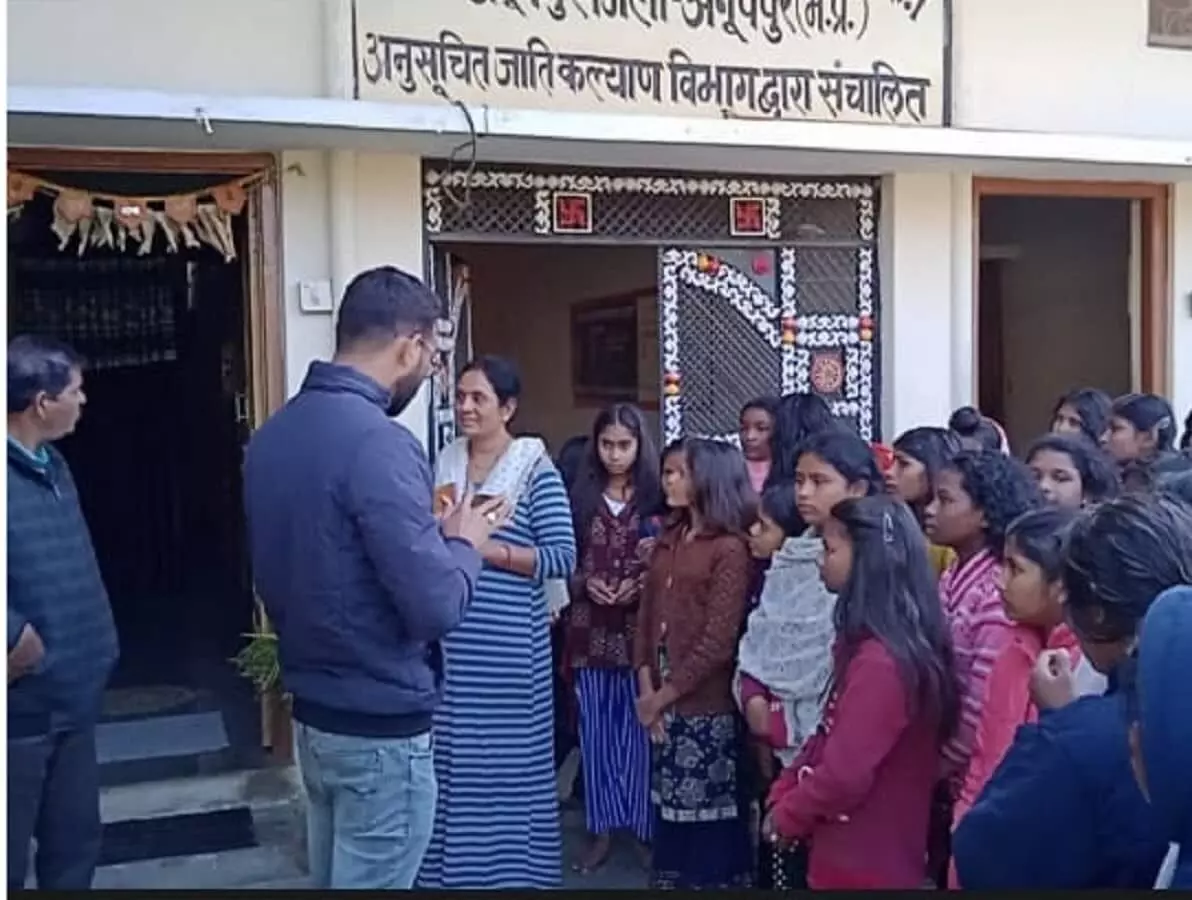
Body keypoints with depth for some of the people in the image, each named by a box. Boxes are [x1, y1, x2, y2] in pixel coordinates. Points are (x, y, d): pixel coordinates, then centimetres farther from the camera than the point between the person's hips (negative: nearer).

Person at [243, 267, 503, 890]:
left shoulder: (272, 435, 4)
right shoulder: (378, 443, -23)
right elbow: (436, 606, -25)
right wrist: (464, 542, -5)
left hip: (312, 714, 9)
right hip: (381, 727, -8)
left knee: (332, 877, 20)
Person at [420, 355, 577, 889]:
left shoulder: (536, 470, -7)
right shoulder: (447, 462, 9)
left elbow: (563, 558, -12)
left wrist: (486, 549, -18)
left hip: (508, 641, -5)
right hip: (451, 638, 5)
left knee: (507, 754, 4)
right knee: (452, 753, 10)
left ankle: (513, 867, 21)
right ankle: (455, 864, 26)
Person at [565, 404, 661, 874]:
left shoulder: (657, 497, 0)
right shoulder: (581, 497, 6)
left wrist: (641, 583, -15)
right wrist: (586, 582, -9)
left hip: (641, 625, -2)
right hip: (591, 627, 2)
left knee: (640, 724, 3)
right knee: (596, 725, 8)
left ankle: (646, 825, 16)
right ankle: (601, 827, 19)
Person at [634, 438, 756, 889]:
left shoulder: (731, 549, -10)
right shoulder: (668, 540, 12)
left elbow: (717, 641, -15)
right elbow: (646, 616, 8)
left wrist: (665, 695, -9)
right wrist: (647, 688, -3)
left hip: (705, 707, -7)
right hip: (662, 705, 7)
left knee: (709, 816, 3)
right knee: (670, 811, 15)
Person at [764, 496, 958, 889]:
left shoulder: (880, 663, -26)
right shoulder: (865, 644, 6)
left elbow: (844, 775, -26)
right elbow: (828, 739, 12)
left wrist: (785, 816, -10)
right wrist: (782, 794, 2)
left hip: (865, 866, -9)